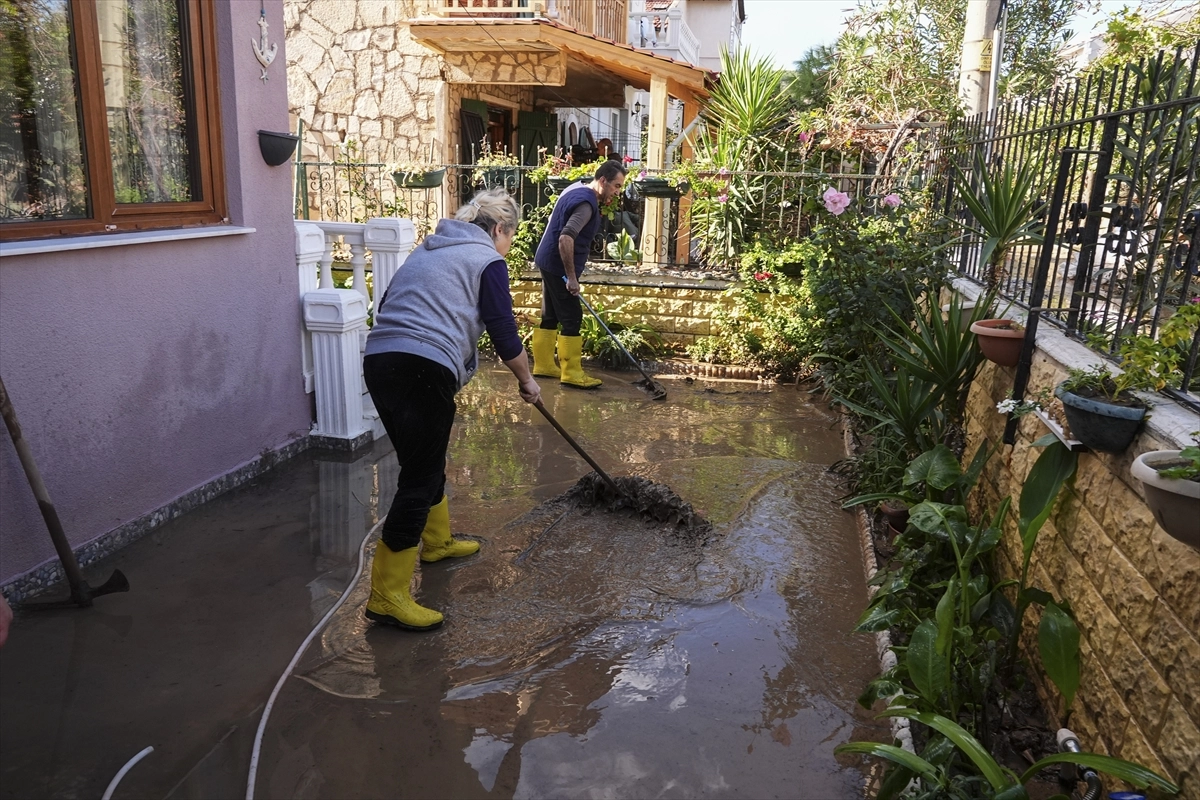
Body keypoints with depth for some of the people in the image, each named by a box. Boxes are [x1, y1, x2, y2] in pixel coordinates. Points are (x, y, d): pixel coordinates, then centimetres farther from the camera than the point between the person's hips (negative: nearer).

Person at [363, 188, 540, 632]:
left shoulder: (427, 250, 26)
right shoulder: (487, 261, 4)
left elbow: (391, 306, 26)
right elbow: (505, 336, 2)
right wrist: (526, 381, 16)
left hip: (378, 359, 8)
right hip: (424, 370, -8)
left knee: (426, 462, 24)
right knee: (419, 479, -4)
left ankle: (437, 541, 43)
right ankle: (387, 596, -1)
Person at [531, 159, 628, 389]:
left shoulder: (578, 188, 11)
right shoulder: (586, 202, -21)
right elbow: (566, 239, -33)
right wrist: (571, 276, -29)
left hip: (550, 263, 10)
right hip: (558, 266, -10)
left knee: (550, 317, 14)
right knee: (572, 318, -6)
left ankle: (544, 366, 20)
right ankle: (572, 374, -2)